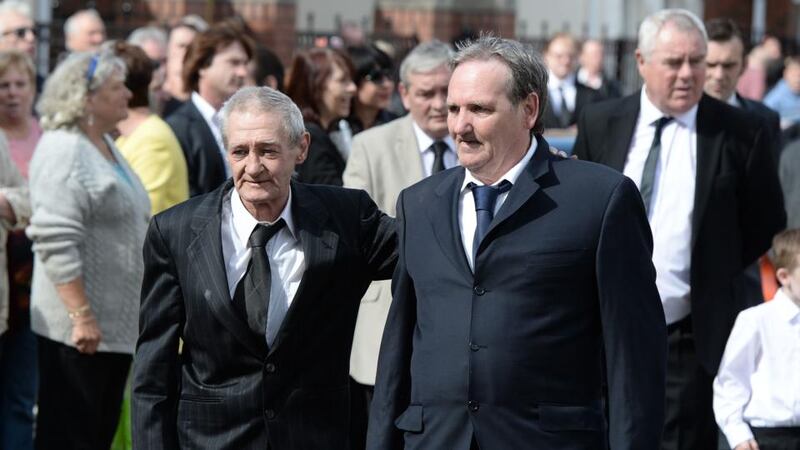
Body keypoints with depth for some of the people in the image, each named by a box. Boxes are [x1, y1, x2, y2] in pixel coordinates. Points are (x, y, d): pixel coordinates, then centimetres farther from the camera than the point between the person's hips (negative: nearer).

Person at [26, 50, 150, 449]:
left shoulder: (106, 146, 15)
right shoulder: (64, 151, -15)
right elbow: (56, 241, -22)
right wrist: (82, 316, -25)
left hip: (118, 322, 9)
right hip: (81, 327, -9)